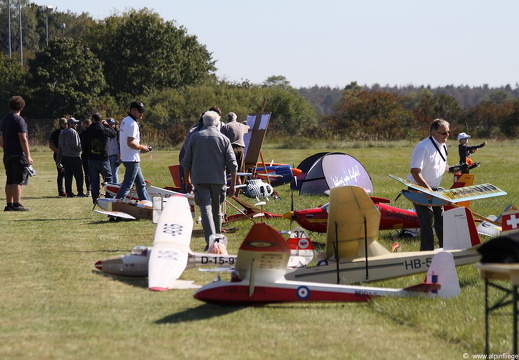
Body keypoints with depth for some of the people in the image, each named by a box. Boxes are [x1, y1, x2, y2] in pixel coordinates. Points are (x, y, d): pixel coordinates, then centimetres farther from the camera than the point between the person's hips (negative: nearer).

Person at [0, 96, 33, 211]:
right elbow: (23, 139, -15)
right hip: (19, 154, -8)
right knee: (18, 180, -7)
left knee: (10, 180, 10)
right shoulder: (19, 120, -12)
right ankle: (16, 205, -10)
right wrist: (28, 156, -14)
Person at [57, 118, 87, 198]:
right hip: (74, 157, -8)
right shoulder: (73, 132, -12)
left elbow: (59, 147, 17)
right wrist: (80, 149, 0)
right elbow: (76, 145, -20)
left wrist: (59, 159, 20)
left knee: (68, 176, 9)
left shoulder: (61, 133, 15)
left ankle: (69, 193, 8)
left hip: (64, 157, 8)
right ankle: (80, 192, -3)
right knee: (79, 176, -2)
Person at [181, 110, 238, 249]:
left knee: (206, 210, -9)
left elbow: (186, 162, 9)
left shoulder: (195, 137, 5)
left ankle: (211, 241, -25)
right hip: (218, 180, 1)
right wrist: (233, 185, 6)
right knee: (217, 211, 16)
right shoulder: (223, 139, 3)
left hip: (199, 179, -1)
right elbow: (232, 164, 0)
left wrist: (187, 181, 18)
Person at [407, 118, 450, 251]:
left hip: (434, 190, 9)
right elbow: (415, 172, -26)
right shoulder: (423, 148, -22)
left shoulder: (443, 146, 8)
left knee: (441, 219, 11)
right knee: (427, 222, -10)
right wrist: (428, 189, -28)